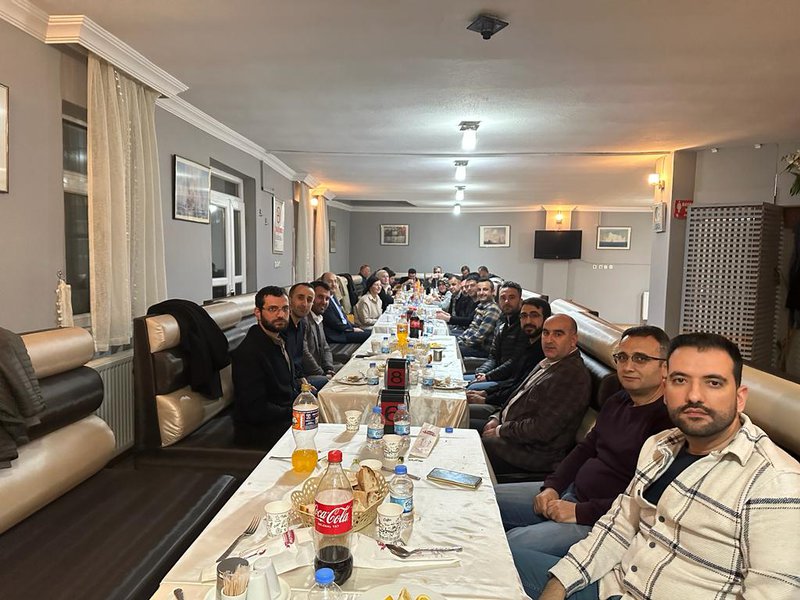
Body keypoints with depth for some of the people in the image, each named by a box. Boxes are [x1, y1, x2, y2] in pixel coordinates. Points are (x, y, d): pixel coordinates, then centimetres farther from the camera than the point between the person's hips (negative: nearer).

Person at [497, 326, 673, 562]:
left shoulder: (668, 420, -20)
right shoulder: (617, 402, 11)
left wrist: (581, 512, -22)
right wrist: (551, 487, 4)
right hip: (572, 491, 9)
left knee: (513, 544, -27)